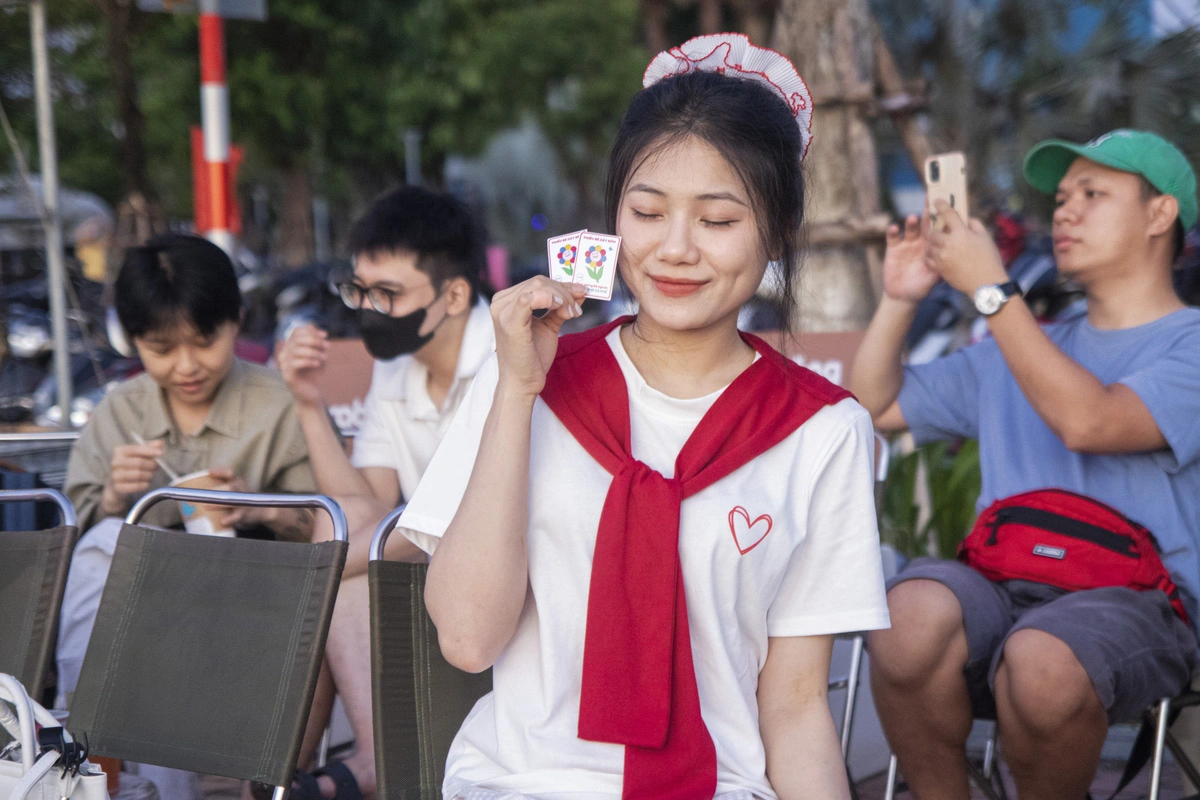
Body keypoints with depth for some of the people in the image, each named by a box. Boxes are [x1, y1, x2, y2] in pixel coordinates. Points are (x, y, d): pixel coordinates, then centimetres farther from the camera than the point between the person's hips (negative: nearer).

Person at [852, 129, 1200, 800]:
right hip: (1000, 587, 4)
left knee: (1041, 659, -38)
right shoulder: (1016, 351, 26)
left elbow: (1089, 422, -14)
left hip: (1133, 600, -4)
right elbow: (874, 406, 29)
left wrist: (990, 289, -9)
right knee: (911, 612, -31)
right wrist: (898, 299, 13)